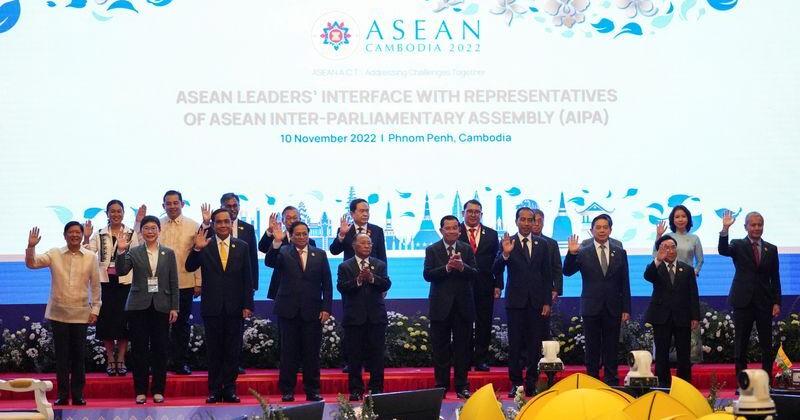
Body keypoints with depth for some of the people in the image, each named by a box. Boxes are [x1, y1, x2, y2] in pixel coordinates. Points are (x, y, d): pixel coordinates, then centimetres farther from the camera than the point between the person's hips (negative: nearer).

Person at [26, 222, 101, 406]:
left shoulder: (91, 257, 2)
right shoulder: (54, 254, 1)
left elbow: (95, 285, 5)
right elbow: (31, 263, -7)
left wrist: (95, 309, 2)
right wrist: (31, 246, -23)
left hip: (81, 314, 0)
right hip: (58, 313, 0)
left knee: (79, 356, 3)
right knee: (61, 355, 3)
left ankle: (78, 394, 12)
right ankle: (62, 394, 10)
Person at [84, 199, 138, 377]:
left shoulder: (131, 234, 2)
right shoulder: (99, 234, 5)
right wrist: (86, 238, -16)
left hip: (125, 281, -1)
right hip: (106, 281, 1)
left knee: (123, 320, 1)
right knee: (106, 319, 3)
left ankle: (121, 360, 10)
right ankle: (110, 360, 12)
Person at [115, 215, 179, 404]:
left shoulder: (168, 253, 7)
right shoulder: (134, 252, 4)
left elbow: (173, 283, 6)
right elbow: (121, 271, -10)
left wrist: (174, 307, 1)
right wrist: (121, 251, -23)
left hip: (161, 307, 1)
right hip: (139, 306, 0)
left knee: (159, 349, 3)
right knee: (139, 349, 1)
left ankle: (158, 390, 11)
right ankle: (140, 390, 8)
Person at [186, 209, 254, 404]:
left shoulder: (242, 247, 5)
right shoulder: (205, 246, 2)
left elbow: (247, 278, 4)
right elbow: (190, 267, -8)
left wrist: (247, 305, -2)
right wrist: (197, 249, -24)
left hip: (235, 307, 1)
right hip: (212, 307, -1)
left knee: (232, 351, 4)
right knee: (213, 351, 4)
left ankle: (229, 389, 11)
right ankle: (214, 390, 9)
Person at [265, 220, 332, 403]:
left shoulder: (320, 254, 7)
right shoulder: (283, 252, 3)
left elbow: (327, 284, 7)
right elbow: (269, 262, -17)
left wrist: (326, 308, -1)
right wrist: (276, 242, -31)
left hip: (313, 311, 1)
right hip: (289, 310, -1)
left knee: (312, 353, 4)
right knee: (289, 352, 3)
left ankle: (312, 391, 12)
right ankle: (287, 391, 9)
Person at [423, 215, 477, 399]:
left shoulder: (467, 249, 6)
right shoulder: (432, 250, 1)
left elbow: (475, 274, -4)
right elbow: (427, 275, -11)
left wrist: (462, 266, -24)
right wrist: (447, 267, -24)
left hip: (463, 306, 1)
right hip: (441, 306, -1)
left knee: (462, 347, 4)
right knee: (440, 348, 3)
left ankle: (462, 386, 11)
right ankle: (441, 386, 11)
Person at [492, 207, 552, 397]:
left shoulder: (542, 244, 9)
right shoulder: (507, 243, 0)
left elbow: (547, 276, 10)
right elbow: (497, 270, -9)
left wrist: (547, 302, 4)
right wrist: (505, 254, -27)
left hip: (536, 301, 2)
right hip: (516, 301, -2)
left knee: (534, 343, 4)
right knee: (515, 344, -1)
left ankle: (531, 383, 11)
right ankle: (516, 383, 5)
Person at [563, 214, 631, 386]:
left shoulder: (620, 253, 7)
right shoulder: (583, 253, 2)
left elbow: (625, 284, 7)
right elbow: (567, 271, -9)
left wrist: (626, 309, 3)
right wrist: (572, 254, -26)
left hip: (613, 309, 1)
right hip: (591, 308, -1)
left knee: (611, 348, 5)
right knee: (592, 348, 4)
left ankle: (611, 383, 10)